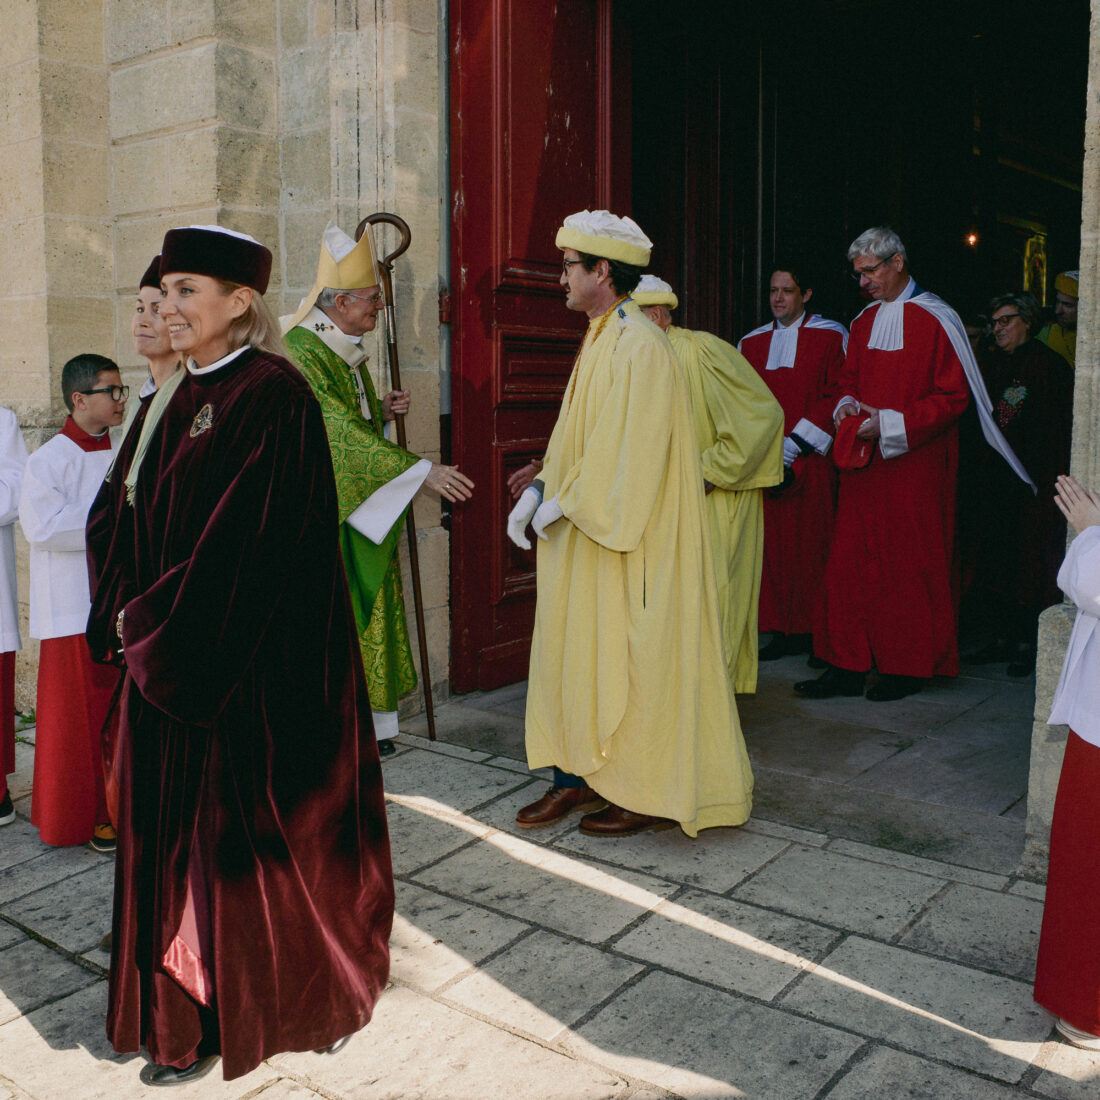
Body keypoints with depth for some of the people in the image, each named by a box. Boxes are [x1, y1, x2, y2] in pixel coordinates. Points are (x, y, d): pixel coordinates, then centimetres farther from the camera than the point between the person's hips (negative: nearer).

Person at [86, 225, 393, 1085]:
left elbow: (244, 539, -21)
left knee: (236, 818, 5)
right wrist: (132, 613, 5)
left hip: (246, 666, -9)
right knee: (179, 821, 16)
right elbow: (150, 523, 16)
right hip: (173, 655, 9)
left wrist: (153, 623, -14)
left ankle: (233, 1010, 25)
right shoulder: (186, 399, 11)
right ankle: (188, 1000, 34)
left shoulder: (272, 396, -16)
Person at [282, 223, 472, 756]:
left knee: (366, 609, 11)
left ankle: (365, 721, 20)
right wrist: (421, 470, -31)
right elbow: (339, 431, -27)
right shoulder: (300, 351, -17)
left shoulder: (349, 352, 12)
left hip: (362, 511, 9)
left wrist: (382, 412, 1)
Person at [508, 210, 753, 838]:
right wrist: (538, 492, 7)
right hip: (588, 532, 10)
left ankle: (652, 796, 13)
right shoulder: (602, 339, 14)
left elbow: (630, 450, -22)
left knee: (628, 663, -1)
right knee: (574, 648, 12)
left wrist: (566, 501, -15)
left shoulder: (638, 345, -17)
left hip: (630, 542, -10)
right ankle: (578, 776, 23)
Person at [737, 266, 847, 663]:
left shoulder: (831, 337, 3)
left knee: (812, 546, -3)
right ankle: (782, 631, 7)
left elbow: (837, 396, -4)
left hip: (810, 460, -3)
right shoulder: (751, 343, 14)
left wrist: (795, 444, -11)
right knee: (772, 545, 0)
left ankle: (815, 631, 7)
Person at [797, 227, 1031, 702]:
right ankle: (847, 665, 8)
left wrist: (890, 423, -17)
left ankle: (908, 667, 13)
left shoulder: (936, 319, -6)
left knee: (908, 562, 1)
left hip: (914, 464, -6)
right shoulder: (864, 321, 13)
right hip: (863, 463, 6)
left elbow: (953, 396, -9)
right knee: (850, 560, 2)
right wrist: (847, 405, -1)